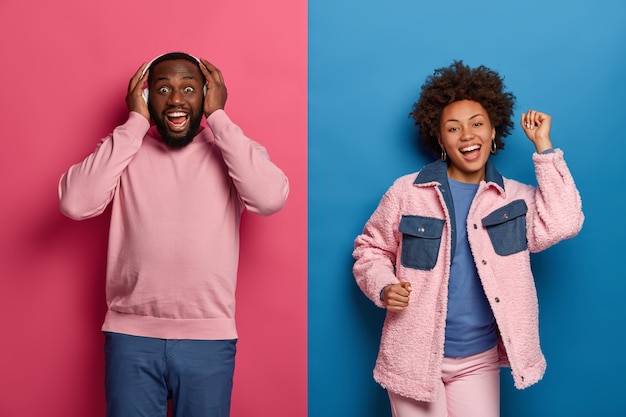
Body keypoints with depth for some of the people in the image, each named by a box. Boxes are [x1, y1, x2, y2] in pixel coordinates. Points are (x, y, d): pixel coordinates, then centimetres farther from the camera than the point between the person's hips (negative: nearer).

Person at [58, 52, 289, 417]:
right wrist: (135, 123, -10)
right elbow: (75, 204, -15)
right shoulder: (125, 149, 2)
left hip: (209, 337, 0)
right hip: (131, 335, 1)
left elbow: (271, 199, -20)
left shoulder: (232, 150, 0)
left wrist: (218, 118, -12)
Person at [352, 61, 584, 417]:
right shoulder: (408, 191, -5)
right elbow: (371, 247, 5)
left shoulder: (515, 198, 1)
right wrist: (383, 287, -14)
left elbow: (564, 223, -15)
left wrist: (544, 147, -12)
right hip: (415, 355, -1)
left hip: (478, 360, 2)